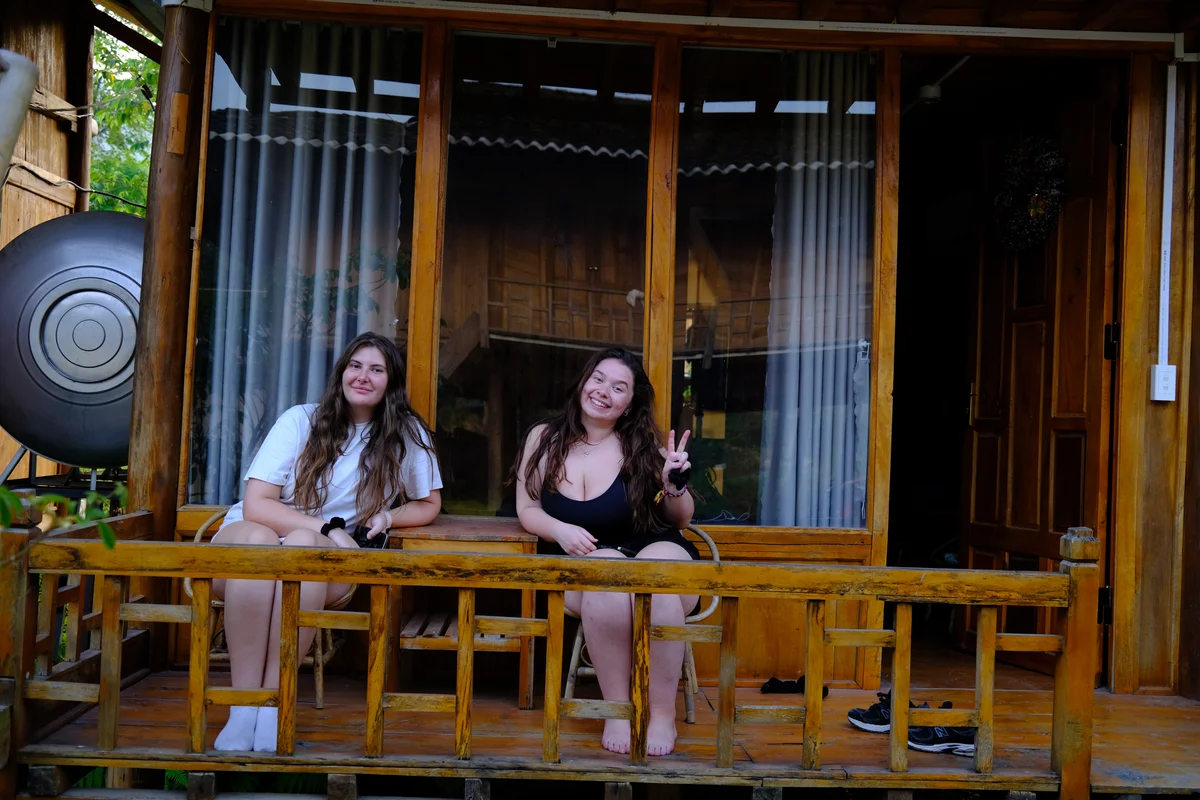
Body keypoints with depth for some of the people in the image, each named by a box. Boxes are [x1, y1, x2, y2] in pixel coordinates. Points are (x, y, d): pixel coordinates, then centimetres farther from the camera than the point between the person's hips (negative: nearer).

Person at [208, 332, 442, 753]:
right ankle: (243, 709, -37)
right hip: (247, 541, 0)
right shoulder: (302, 420, 0)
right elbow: (254, 505, -7)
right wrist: (326, 527, -19)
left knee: (303, 545, -37)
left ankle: (272, 710, -35)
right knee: (258, 540, -38)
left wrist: (388, 516, -5)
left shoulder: (407, 433, 5)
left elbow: (429, 504, 17)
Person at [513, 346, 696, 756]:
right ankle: (617, 708, -22)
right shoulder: (544, 439, 6)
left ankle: (663, 714, -19)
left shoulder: (642, 445, 2)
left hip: (655, 550, 0)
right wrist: (560, 530, -13)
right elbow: (527, 510, 8)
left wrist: (671, 484, -15)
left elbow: (680, 521, 6)